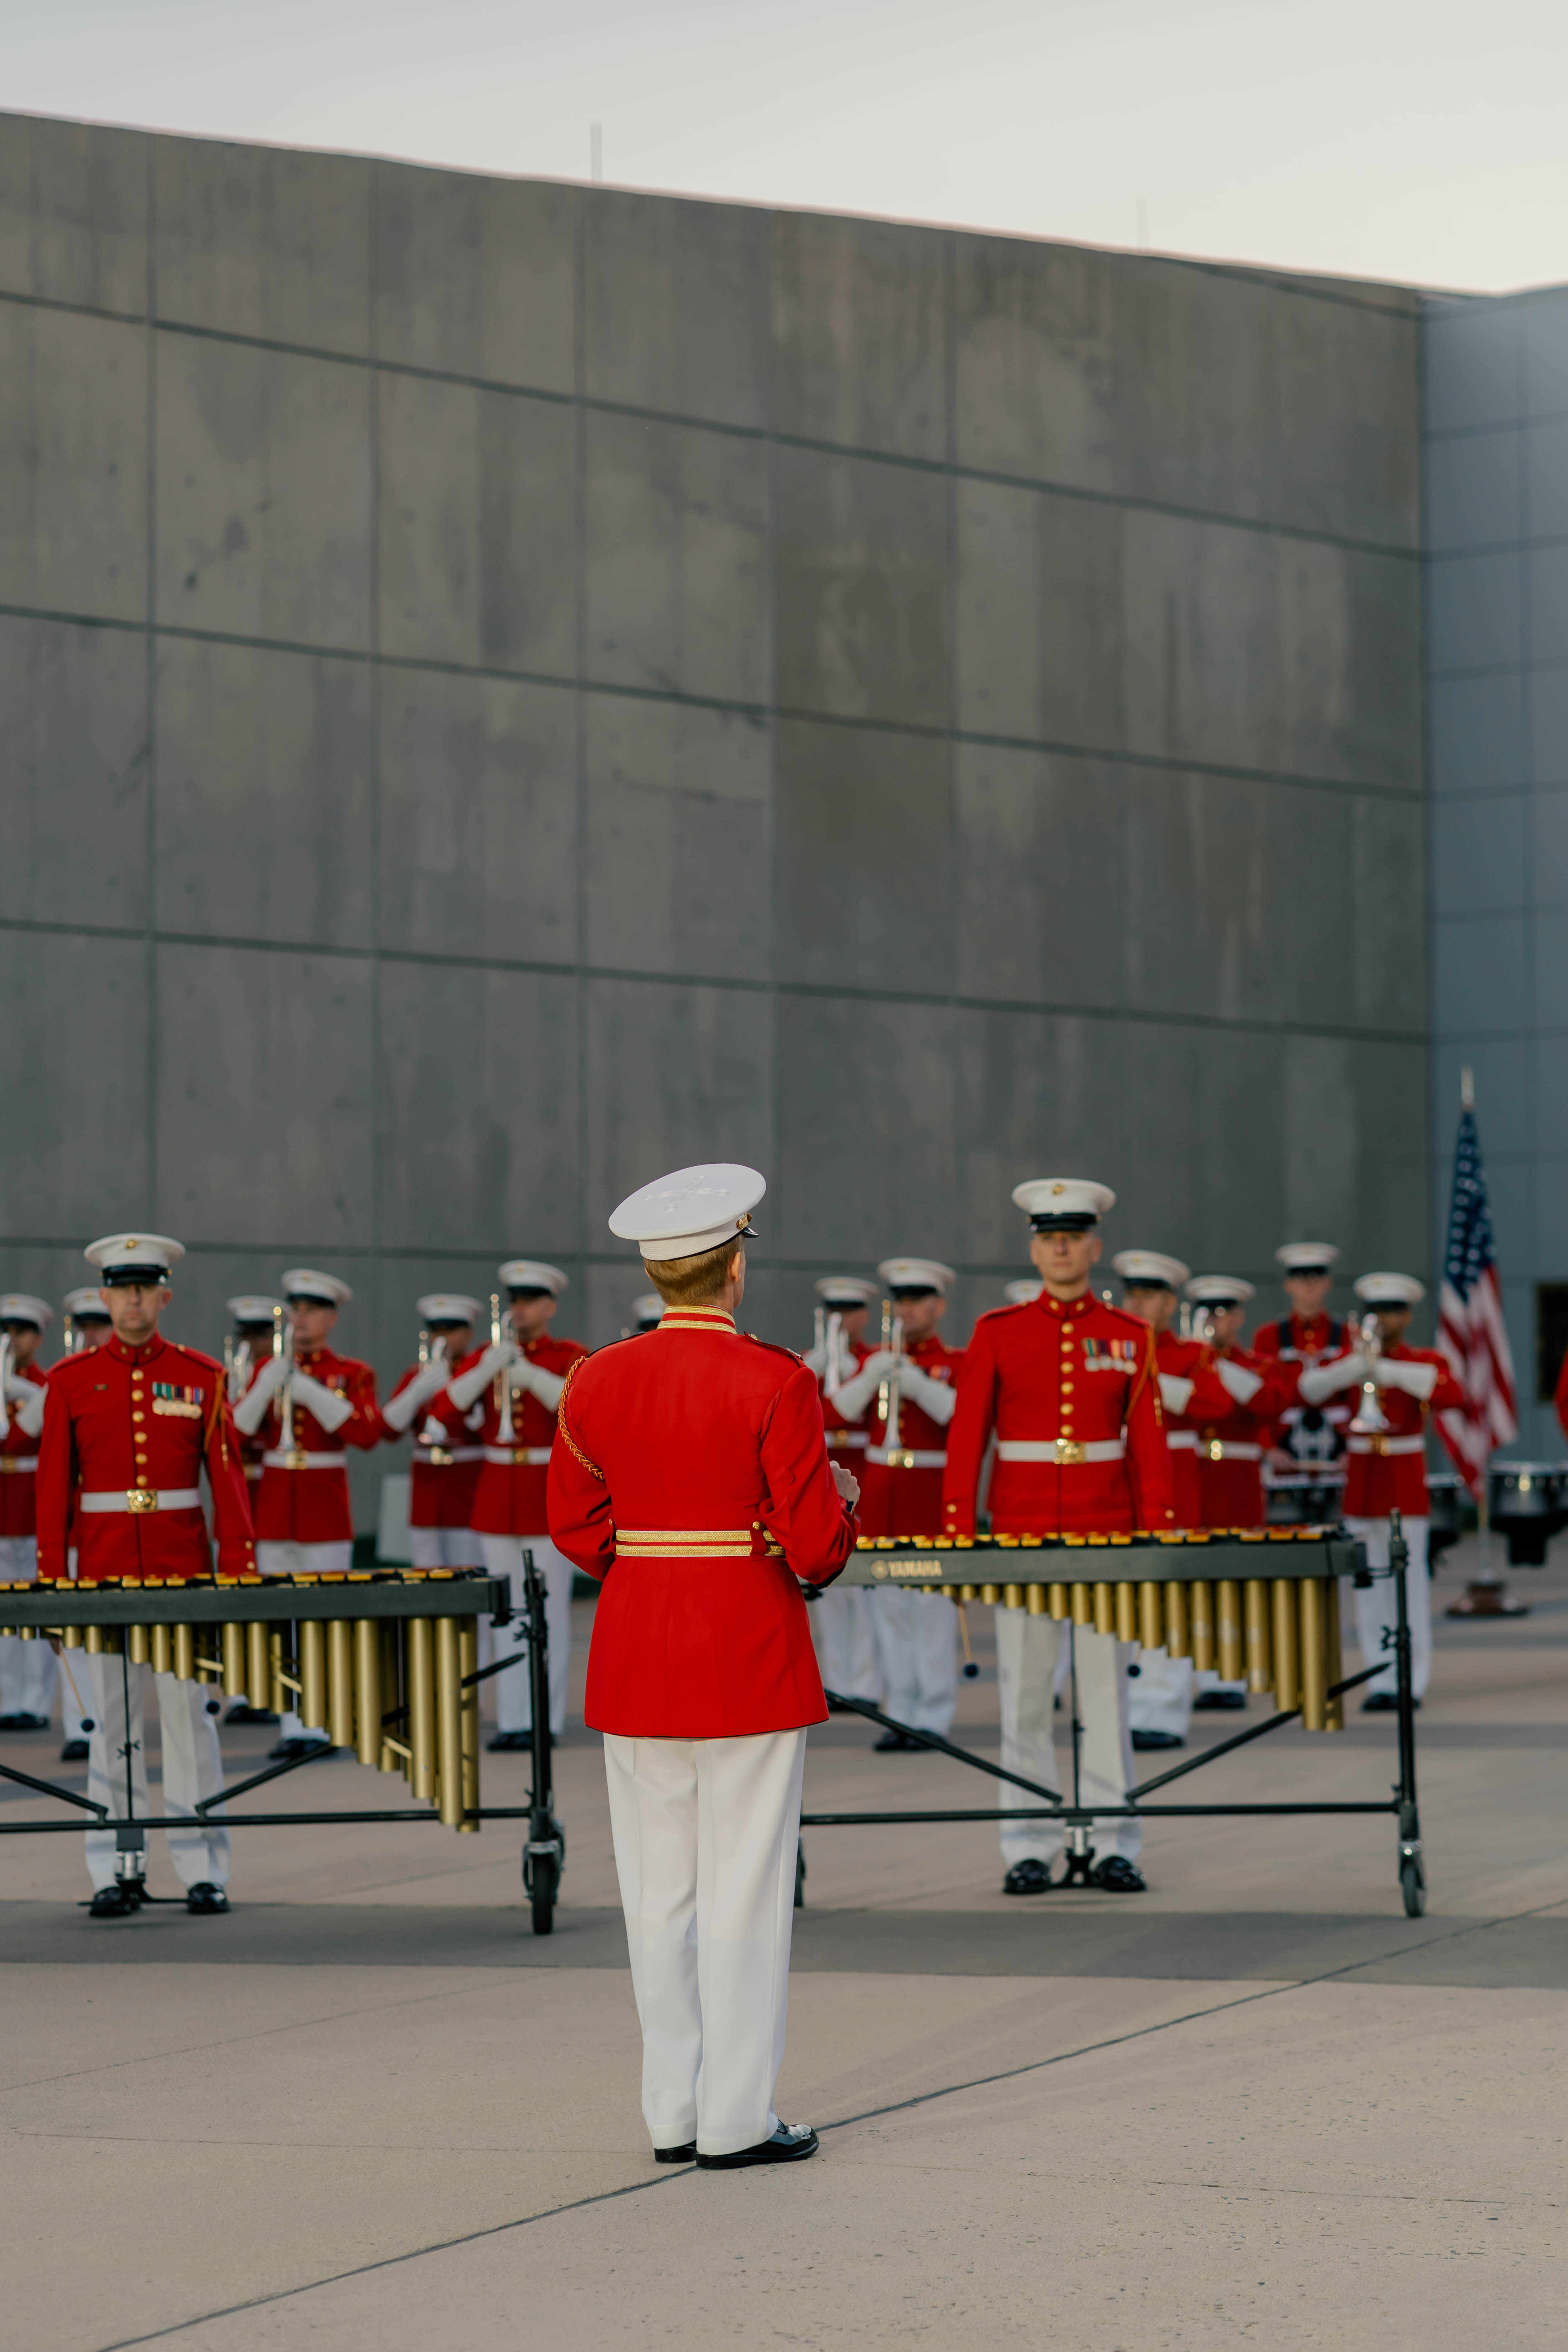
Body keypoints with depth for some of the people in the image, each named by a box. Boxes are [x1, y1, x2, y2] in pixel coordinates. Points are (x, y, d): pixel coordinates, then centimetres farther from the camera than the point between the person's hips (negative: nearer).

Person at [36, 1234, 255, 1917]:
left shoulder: (201, 1377, 4)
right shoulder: (71, 1379, 4)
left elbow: (228, 1478, 2)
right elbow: (54, 1487, 4)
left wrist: (240, 1574, -5)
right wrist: (49, 1580, -2)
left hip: (185, 1573, 0)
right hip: (103, 1571, 0)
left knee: (190, 1718, 0)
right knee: (111, 1725, 3)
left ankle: (204, 1871, 5)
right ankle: (117, 1872, 8)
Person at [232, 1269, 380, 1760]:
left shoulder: (352, 1374, 2)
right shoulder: (268, 1369, 11)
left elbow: (368, 1433, -14)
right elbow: (236, 1434, 2)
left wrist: (310, 1392, -19)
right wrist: (266, 1388, -13)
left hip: (325, 1509, -3)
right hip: (273, 1507, 3)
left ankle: (322, 1726, -1)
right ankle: (291, 1727, 5)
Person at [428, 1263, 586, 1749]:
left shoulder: (570, 1357, 0)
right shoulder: (483, 1358, 10)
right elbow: (443, 1417, -2)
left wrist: (530, 1375, -28)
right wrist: (486, 1371, -15)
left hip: (550, 1496, -4)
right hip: (496, 1500, 4)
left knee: (548, 1613, -3)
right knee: (504, 1612, 3)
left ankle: (546, 1720, 0)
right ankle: (512, 1719, 6)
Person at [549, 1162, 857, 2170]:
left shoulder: (596, 1383, 1)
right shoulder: (774, 1382, -13)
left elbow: (581, 1534, 7)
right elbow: (816, 1549, -13)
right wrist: (840, 1500, 8)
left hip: (635, 1662, 5)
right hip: (751, 1658, -5)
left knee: (660, 1889, 10)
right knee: (746, 1888, 1)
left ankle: (675, 2113, 15)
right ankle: (738, 2120, 3)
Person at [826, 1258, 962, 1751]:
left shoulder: (956, 1363, 3)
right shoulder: (875, 1361, 14)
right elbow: (836, 1414, 3)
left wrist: (917, 1383, -24)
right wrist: (870, 1379, -13)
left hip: (931, 1501, -4)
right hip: (879, 1501, 4)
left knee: (933, 1614, -5)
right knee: (888, 1611, 4)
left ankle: (932, 1719, -1)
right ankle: (899, 1715, 10)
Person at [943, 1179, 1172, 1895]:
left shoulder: (1130, 1337, 5)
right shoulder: (997, 1333, 3)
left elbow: (1149, 1442, 3)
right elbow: (966, 1436, 1)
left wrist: (1158, 1534, -4)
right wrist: (956, 1534, -6)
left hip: (1107, 1532, 0)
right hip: (1021, 1533, 0)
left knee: (1107, 1687, 2)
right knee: (1025, 1694, 1)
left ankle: (1115, 1847, 7)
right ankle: (1029, 1849, 7)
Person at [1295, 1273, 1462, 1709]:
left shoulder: (1425, 1362, 2)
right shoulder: (1349, 1360, 11)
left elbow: (1451, 1395, -18)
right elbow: (1310, 1389, -4)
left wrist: (1388, 1371, -24)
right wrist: (1355, 1366, -20)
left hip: (1405, 1484, -3)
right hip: (1361, 1484, 3)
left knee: (1409, 1582, -5)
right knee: (1369, 1584, 3)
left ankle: (1411, 1681, -1)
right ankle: (1381, 1680, 7)